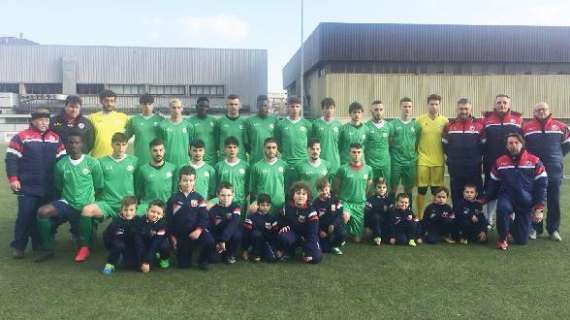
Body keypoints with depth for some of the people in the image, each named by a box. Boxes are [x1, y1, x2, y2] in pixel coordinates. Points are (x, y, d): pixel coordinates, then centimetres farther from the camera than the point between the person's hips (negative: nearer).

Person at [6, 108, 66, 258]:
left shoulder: (56, 138, 8)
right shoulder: (21, 137, -4)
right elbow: (11, 159, -6)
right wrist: (13, 179, -12)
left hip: (49, 188, 4)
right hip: (27, 188, -4)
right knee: (25, 216, -2)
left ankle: (39, 245, 23)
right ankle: (18, 246, 11)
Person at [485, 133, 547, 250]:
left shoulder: (534, 161, -5)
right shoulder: (500, 162, -1)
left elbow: (541, 184, -3)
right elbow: (493, 184, 8)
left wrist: (539, 208, -9)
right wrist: (484, 200, -1)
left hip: (526, 202, 0)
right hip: (507, 197, 0)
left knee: (521, 240, 2)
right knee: (503, 208, -38)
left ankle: (515, 222, 38)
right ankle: (502, 238, -11)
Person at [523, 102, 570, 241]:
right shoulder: (526, 127, 0)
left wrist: (557, 156, 10)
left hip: (554, 170, 1)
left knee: (554, 202, 6)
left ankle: (554, 229, 16)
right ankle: (534, 228, 16)